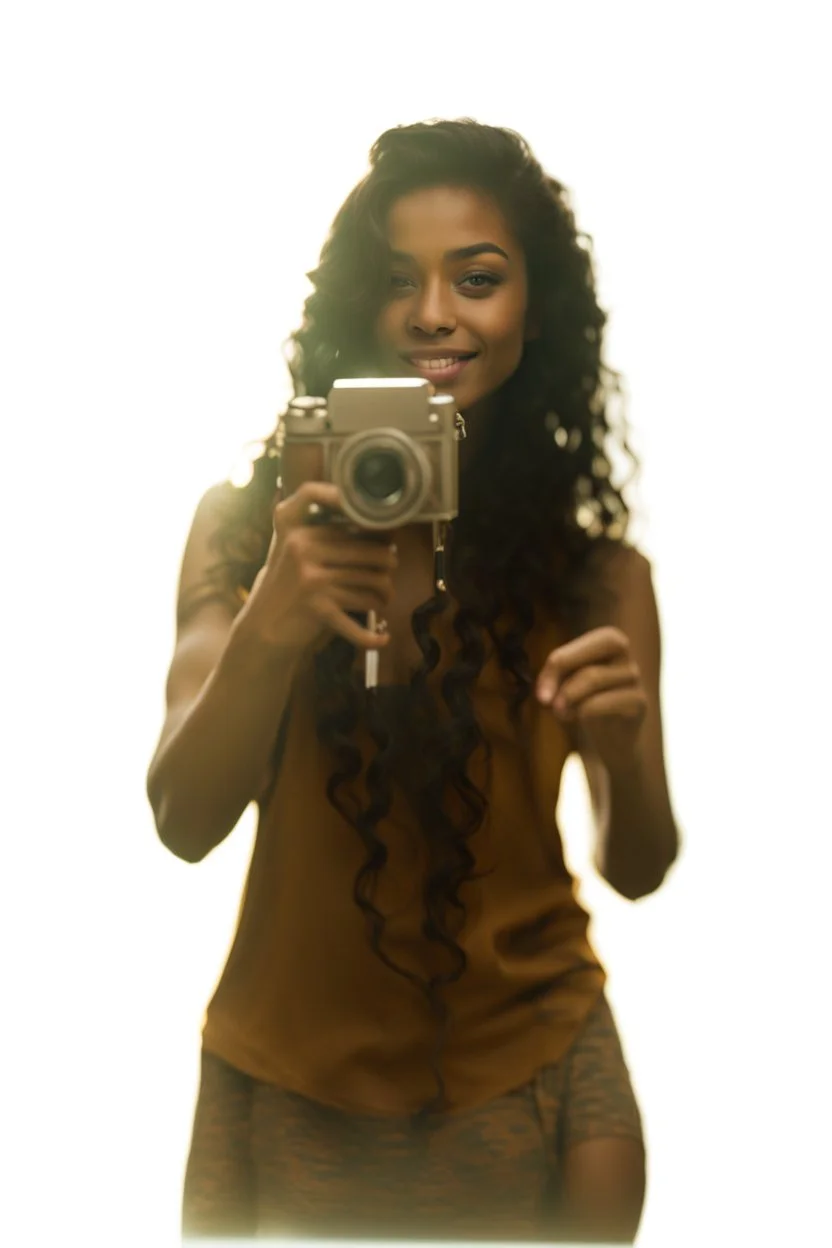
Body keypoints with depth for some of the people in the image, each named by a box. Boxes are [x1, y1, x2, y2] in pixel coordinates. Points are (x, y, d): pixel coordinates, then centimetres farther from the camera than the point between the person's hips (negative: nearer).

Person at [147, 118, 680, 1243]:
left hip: (524, 1067, 0)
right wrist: (268, 630, -32)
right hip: (295, 1072, 0)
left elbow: (637, 871, -4)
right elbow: (185, 824, -14)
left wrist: (620, 748, -27)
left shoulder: (591, 566, -5)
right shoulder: (251, 524, -6)